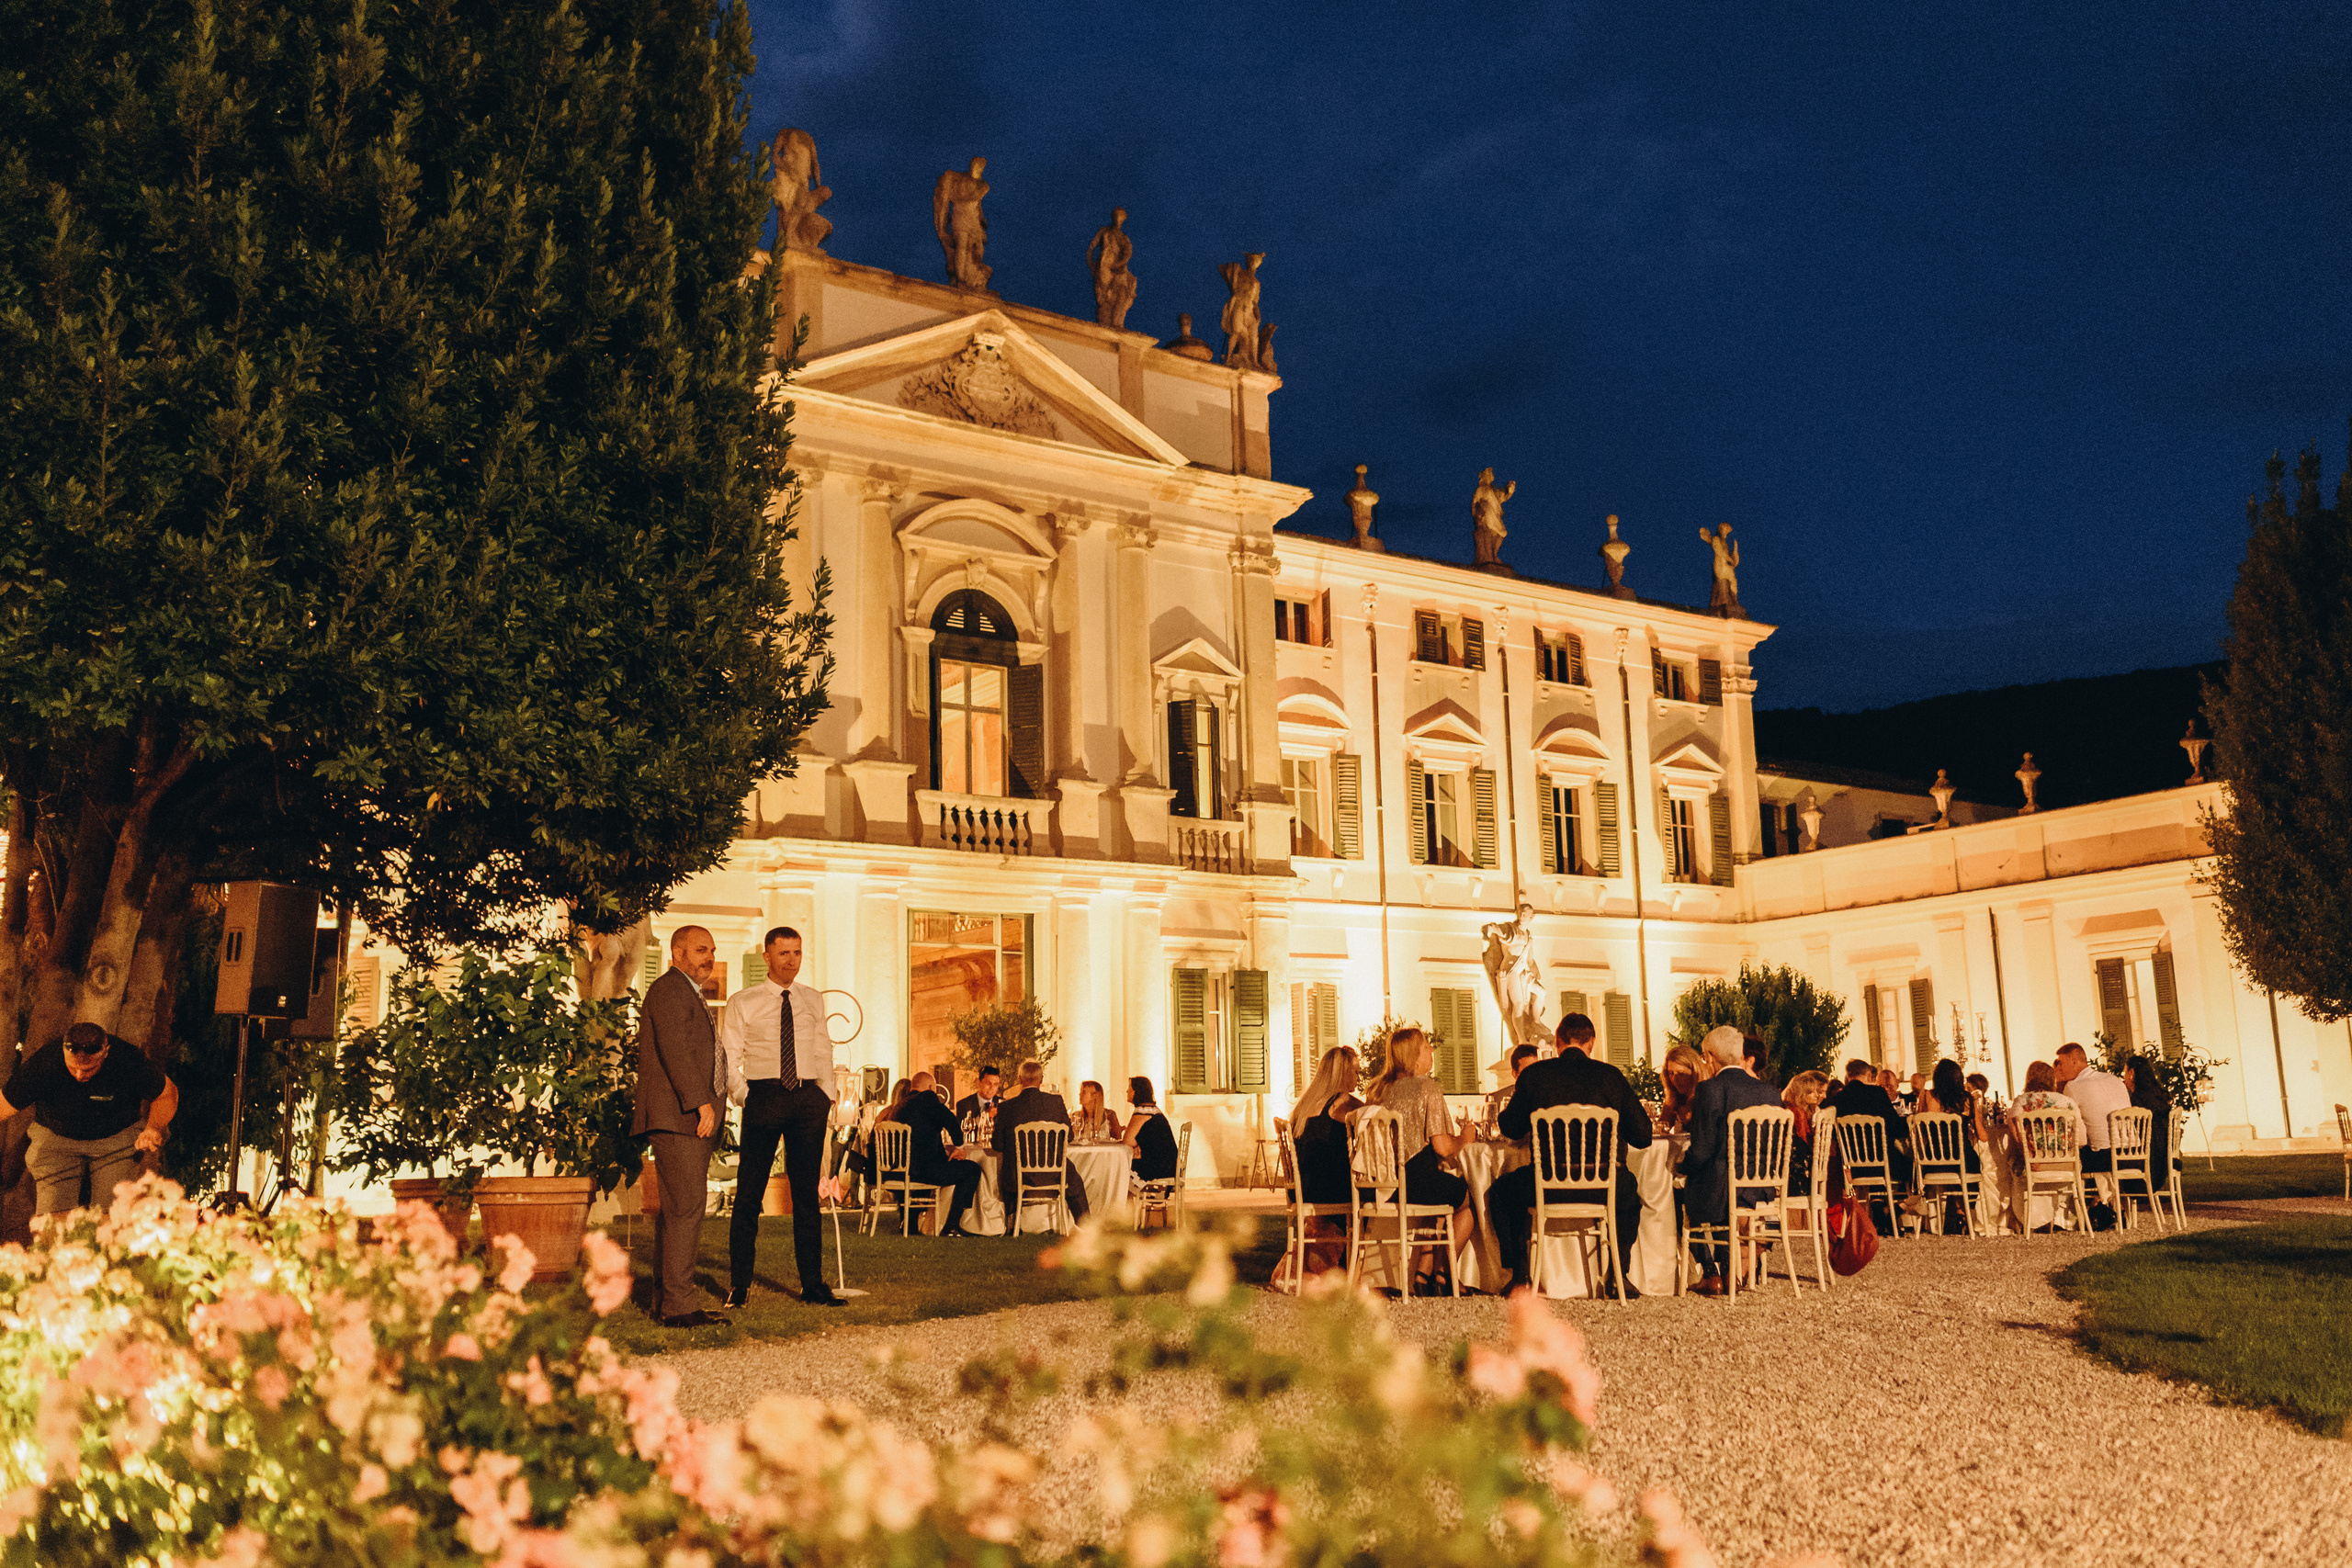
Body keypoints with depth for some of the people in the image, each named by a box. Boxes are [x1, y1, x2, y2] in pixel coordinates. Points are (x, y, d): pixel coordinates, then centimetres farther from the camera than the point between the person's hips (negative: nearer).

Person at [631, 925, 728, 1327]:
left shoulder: (686, 993, 26)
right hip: (679, 1116, -11)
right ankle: (679, 1304, -13)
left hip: (688, 1118, 11)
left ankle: (667, 1301, 16)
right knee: (686, 1206, -13)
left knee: (677, 1208, 12)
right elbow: (674, 1049, -19)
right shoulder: (669, 989, -8)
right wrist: (700, 1101, -23)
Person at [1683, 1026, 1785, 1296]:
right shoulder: (1768, 1091, 3)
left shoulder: (1710, 1089, -14)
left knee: (1687, 1191, 25)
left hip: (1725, 1191, -6)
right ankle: (1727, 1272, 31)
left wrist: (1683, 1165, 6)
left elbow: (1702, 1150, -15)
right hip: (1763, 1189, 6)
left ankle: (1710, 1276, 23)